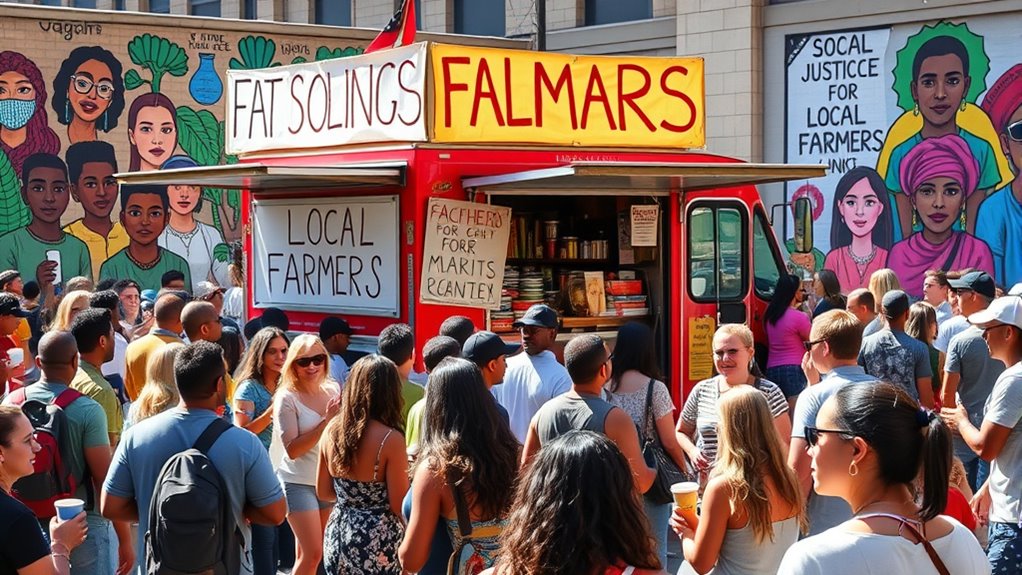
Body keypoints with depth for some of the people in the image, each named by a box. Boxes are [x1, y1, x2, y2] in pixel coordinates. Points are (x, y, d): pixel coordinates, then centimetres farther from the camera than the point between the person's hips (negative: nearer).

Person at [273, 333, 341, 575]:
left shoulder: (332, 391, 4)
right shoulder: (287, 398, -12)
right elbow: (292, 450, -19)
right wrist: (326, 421, -23)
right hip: (298, 483, -5)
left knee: (306, 554, 9)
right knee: (313, 554, -11)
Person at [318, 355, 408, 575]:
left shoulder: (332, 430, 0)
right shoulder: (390, 439, -18)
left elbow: (323, 492, 10)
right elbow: (400, 506, -14)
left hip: (338, 535, 6)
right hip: (378, 543, -6)